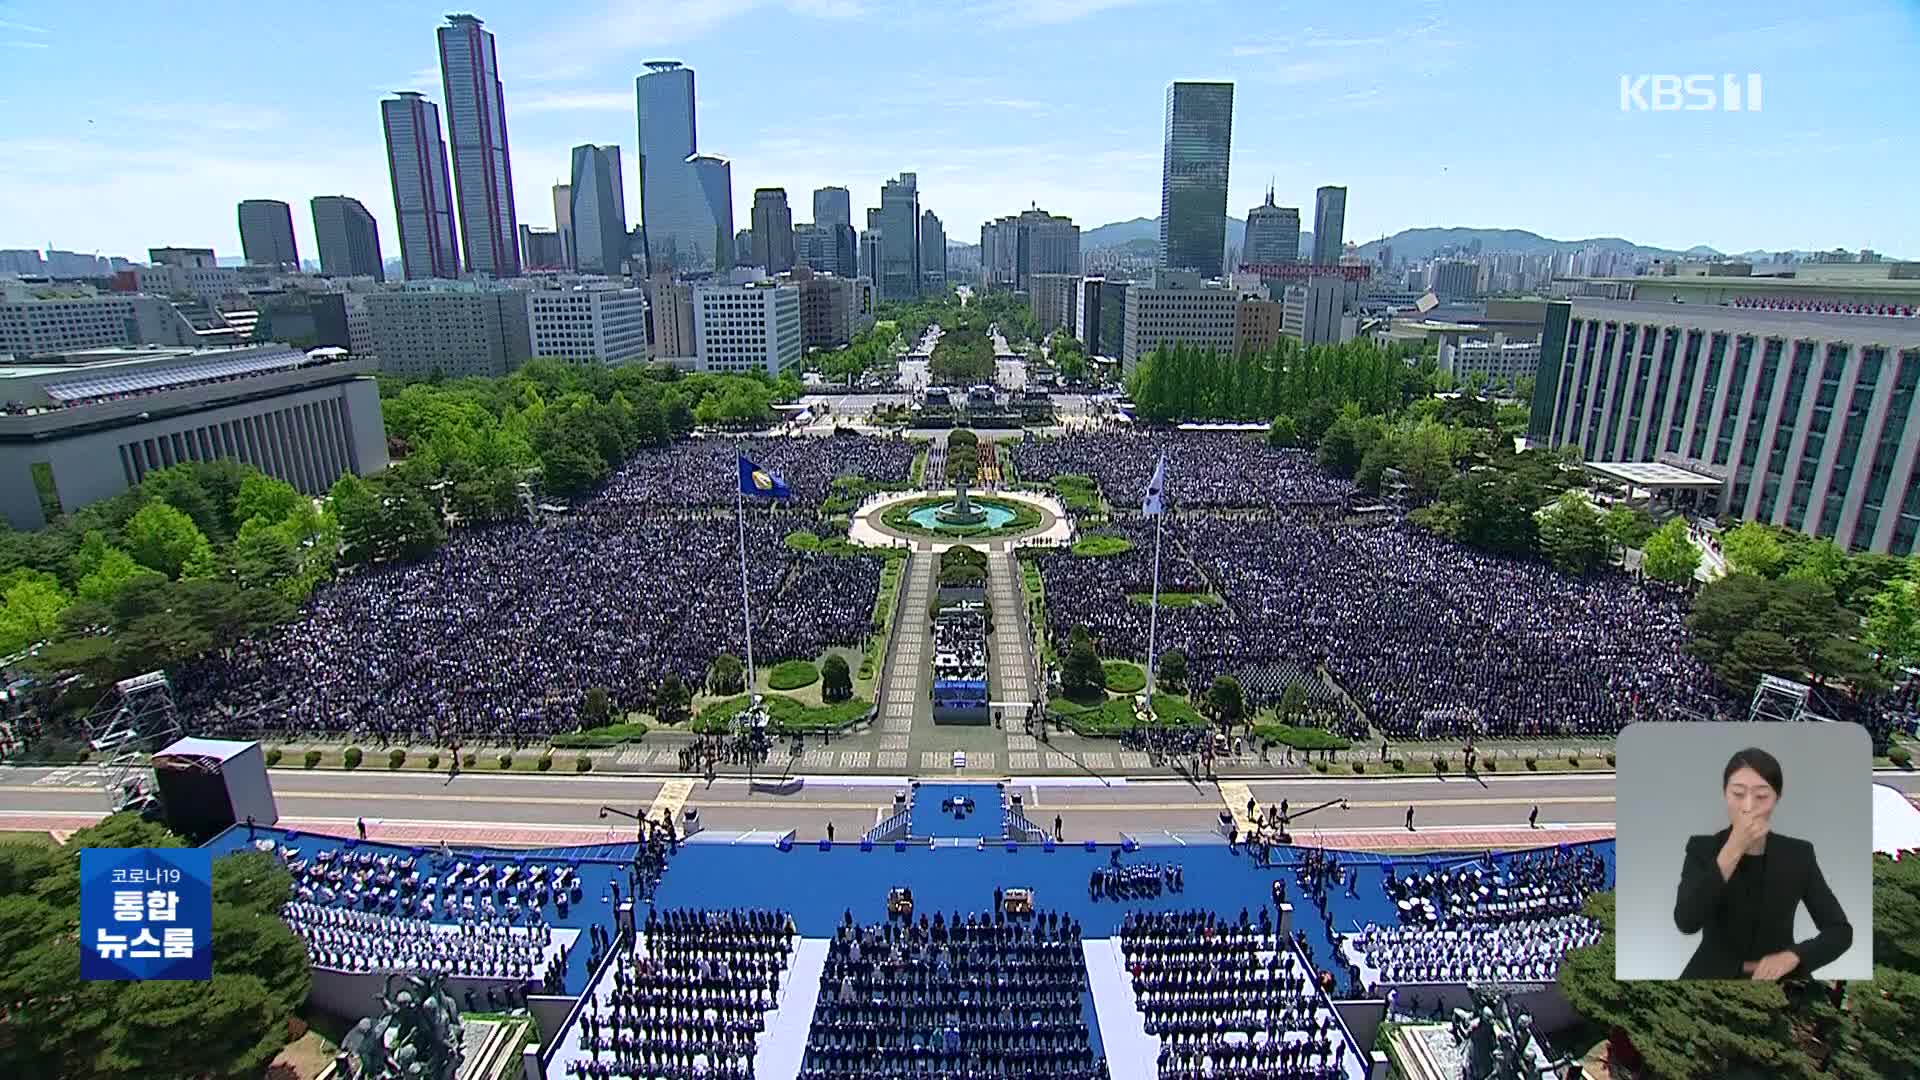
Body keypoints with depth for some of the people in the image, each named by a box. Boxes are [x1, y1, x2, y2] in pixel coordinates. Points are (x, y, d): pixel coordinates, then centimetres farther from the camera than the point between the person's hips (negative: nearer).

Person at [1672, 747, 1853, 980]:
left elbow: (1841, 930, 5)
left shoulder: (1798, 854, 2)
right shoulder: (1702, 848, -4)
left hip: (1778, 978, 2)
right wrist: (1733, 850, -23)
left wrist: (1793, 955, -14)